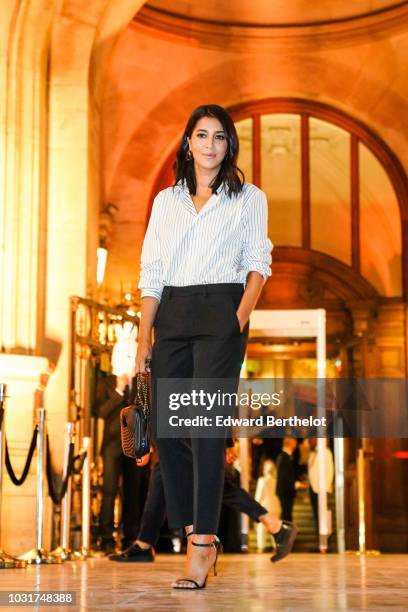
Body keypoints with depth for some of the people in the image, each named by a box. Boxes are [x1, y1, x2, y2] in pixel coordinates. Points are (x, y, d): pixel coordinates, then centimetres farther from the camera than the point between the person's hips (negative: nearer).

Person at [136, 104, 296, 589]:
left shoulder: (249, 198, 10)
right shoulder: (166, 201, 17)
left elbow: (258, 262, 4)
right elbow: (150, 273, 13)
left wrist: (241, 317, -13)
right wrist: (144, 340, 5)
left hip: (219, 313, -4)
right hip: (171, 316, 4)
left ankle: (201, 545, -11)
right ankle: (196, 532, 11)